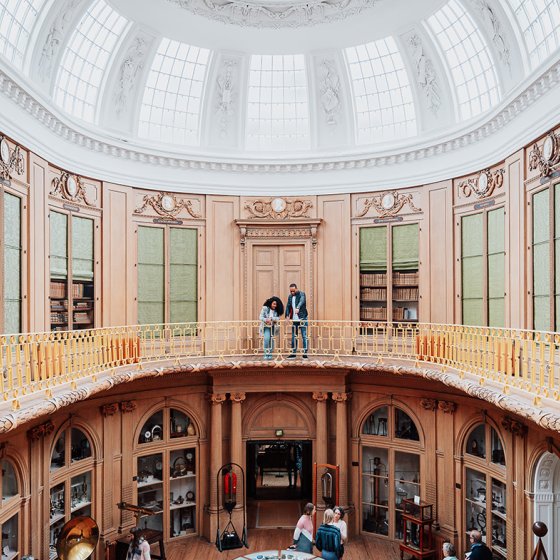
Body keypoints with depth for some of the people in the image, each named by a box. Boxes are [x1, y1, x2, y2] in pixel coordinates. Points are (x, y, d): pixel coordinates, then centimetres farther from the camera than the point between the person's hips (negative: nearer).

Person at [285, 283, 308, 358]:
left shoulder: (302, 294, -7)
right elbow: (288, 306, 8)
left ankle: (305, 353, -1)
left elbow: (302, 301, -27)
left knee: (304, 336, -5)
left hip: (302, 318, -5)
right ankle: (293, 353, 18)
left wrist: (298, 308, -47)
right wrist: (287, 315, -9)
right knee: (294, 336, 10)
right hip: (294, 319, 6)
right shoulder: (290, 296, 10)